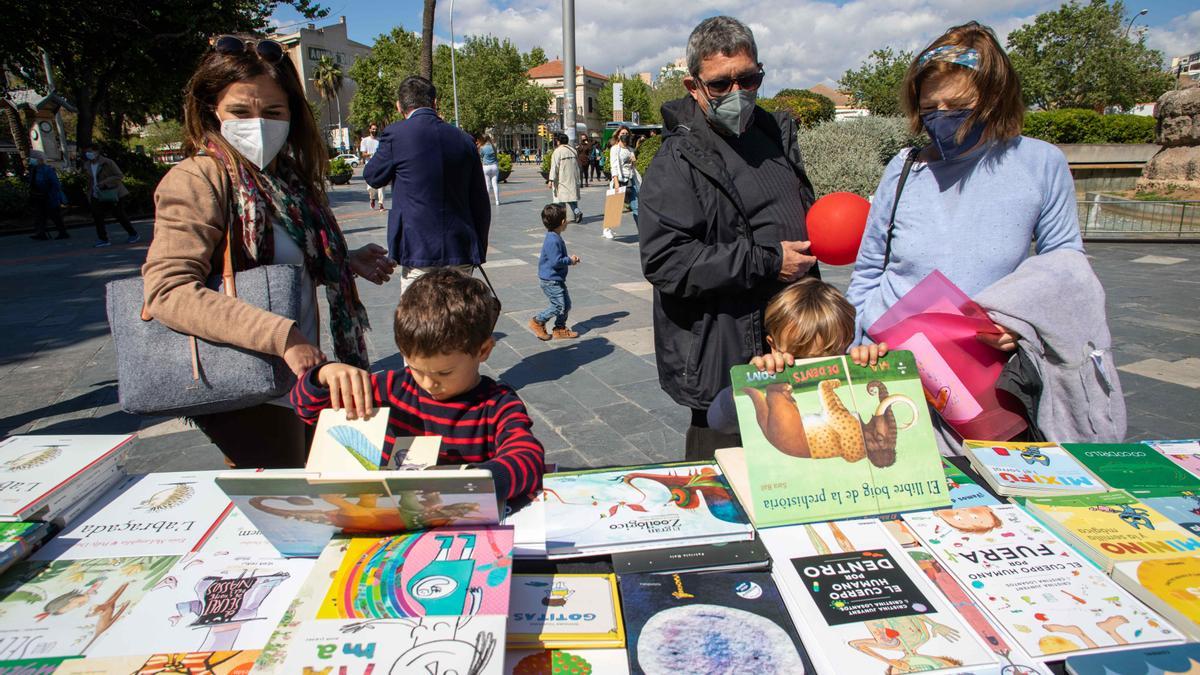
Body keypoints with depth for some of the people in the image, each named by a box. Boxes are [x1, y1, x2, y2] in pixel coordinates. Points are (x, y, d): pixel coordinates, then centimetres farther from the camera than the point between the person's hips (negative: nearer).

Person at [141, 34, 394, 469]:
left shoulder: (288, 176, 7)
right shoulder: (198, 180, -16)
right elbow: (168, 290, -27)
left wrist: (347, 262, 3)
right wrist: (282, 337, -34)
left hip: (296, 381, 8)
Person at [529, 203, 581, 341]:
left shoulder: (556, 238, 10)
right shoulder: (553, 241, -24)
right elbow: (556, 262, -27)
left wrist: (570, 259, 8)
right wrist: (570, 260, -13)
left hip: (557, 280, 10)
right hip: (551, 280, -10)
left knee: (566, 304, 12)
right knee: (559, 305, -8)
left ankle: (560, 329, 21)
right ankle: (537, 322, 7)